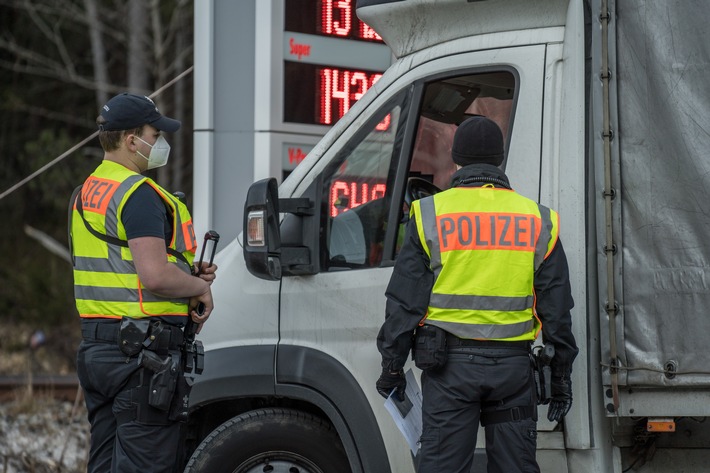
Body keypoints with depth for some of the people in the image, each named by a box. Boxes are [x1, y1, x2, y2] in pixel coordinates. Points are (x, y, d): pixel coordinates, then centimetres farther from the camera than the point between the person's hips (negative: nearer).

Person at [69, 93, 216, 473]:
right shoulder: (139, 194, -15)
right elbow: (156, 277, -25)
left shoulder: (85, 193, 16)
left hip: (95, 350, 10)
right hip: (142, 353, -10)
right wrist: (200, 287, -6)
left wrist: (189, 273, 15)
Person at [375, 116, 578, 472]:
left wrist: (391, 366, 7)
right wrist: (561, 376, 14)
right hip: (513, 364, 2)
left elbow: (405, 301, -1)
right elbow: (556, 308, 8)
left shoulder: (430, 215, 0)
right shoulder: (538, 221, 7)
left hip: (450, 364, -2)